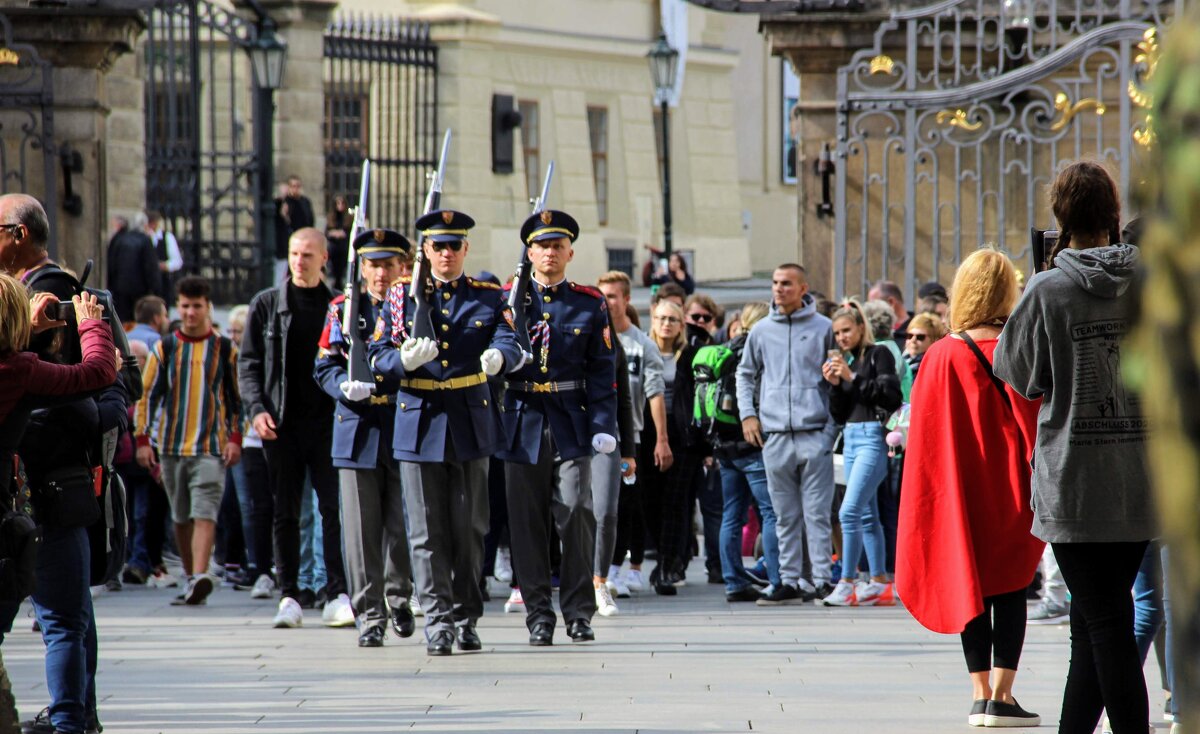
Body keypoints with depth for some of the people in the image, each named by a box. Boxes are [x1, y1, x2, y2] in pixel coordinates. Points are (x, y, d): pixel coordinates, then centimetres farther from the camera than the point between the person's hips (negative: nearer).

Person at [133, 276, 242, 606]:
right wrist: (142, 439, 2)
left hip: (211, 447, -3)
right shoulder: (164, 348, 8)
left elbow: (238, 398, 8)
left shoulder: (225, 349, 5)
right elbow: (146, 395, 9)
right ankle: (192, 578, 20)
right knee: (181, 517, 10)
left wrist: (235, 439, -2)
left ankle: (200, 577, -30)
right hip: (172, 445, 3)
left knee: (205, 513, -16)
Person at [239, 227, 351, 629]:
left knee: (334, 506, -7)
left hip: (327, 420, -1)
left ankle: (338, 595, -7)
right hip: (280, 422, 1)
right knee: (285, 513, 4)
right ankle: (288, 596, 8)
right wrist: (256, 408, -5)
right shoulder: (266, 304, 9)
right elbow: (248, 362, 8)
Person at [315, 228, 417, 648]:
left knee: (404, 526, 4)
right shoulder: (343, 310, 7)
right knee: (361, 528, -2)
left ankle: (398, 597, 27)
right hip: (358, 428, 0)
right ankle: (369, 614, 3)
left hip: (406, 428, 0)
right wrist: (345, 386, -16)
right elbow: (325, 368, 5)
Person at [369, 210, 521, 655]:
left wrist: (497, 356, -36)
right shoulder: (402, 296, 6)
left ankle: (466, 619, 18)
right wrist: (406, 358, -23)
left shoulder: (489, 298, 6)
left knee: (469, 529, 7)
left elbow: (510, 342, -11)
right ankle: (438, 622, -2)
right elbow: (378, 358, 0)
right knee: (427, 533, -3)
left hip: (472, 422, 1)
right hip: (419, 420, -1)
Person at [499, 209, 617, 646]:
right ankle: (538, 616, 8)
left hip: (571, 423, -1)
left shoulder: (590, 304, 7)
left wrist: (603, 425, -4)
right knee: (528, 523, 2)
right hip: (523, 423, 1)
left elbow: (602, 369, 4)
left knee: (576, 514, -8)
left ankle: (578, 611, 2)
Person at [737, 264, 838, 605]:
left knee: (817, 513, -4)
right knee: (786, 516, 7)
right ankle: (790, 580, 10)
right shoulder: (761, 331, 11)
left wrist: (833, 424, -1)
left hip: (814, 434, -3)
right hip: (775, 437, 3)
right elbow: (746, 374, 21)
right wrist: (747, 413, 8)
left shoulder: (823, 328, 3)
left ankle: (821, 579, -3)